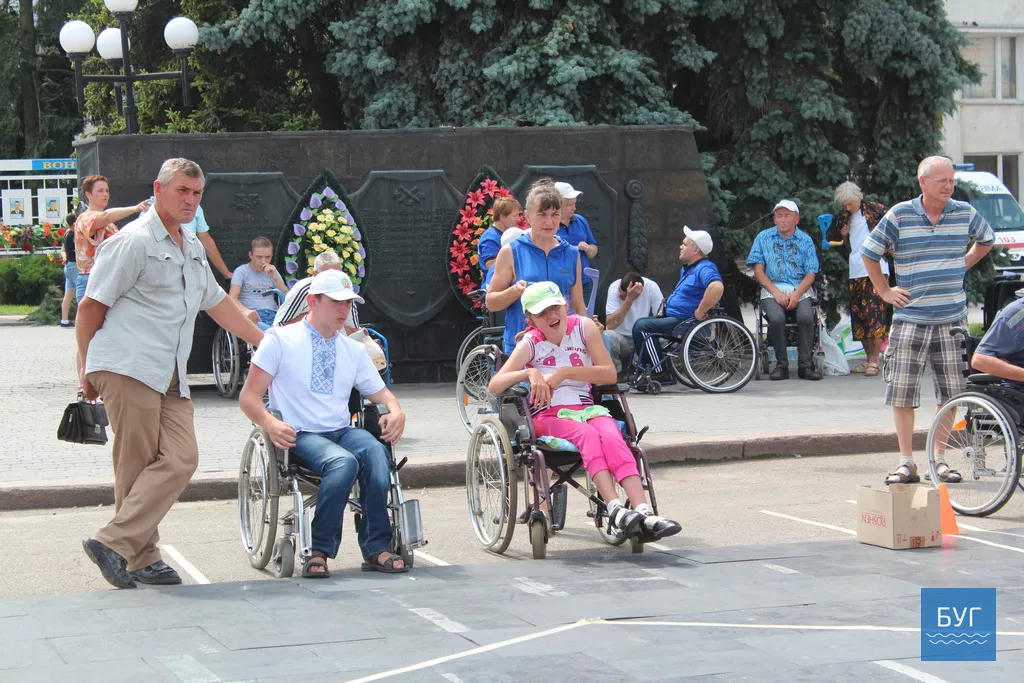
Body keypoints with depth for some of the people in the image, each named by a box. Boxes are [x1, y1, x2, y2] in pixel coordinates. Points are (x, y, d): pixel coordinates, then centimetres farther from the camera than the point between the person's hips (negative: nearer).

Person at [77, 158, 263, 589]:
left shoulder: (192, 248, 22)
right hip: (128, 370, -8)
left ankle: (118, 544, -5)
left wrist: (265, 341, 33)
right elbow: (91, 307, -5)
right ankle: (139, 557, -3)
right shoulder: (133, 242, -5)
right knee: (138, 467, -8)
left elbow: (217, 303, 32)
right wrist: (87, 371, -1)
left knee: (181, 459, -7)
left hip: (170, 376, 8)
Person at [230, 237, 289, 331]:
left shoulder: (272, 272, 26)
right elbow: (232, 298, -4)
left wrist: (276, 278, 0)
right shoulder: (241, 271, 11)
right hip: (253, 317, -4)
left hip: (273, 316, 4)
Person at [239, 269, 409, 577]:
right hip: (301, 436, -4)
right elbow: (249, 396, 1)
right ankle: (319, 551, -28)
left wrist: (396, 411, -3)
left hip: (343, 432, 4)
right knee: (344, 461, -37)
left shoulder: (354, 350, 20)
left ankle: (376, 548, -26)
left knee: (375, 452, -32)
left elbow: (380, 393, 23)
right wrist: (270, 423, -21)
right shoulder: (280, 340, 5)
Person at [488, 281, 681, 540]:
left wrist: (566, 373, -14)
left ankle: (644, 513, -47)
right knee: (588, 436, -35)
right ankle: (616, 510, -50)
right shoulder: (530, 343, 0)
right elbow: (494, 385, -11)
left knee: (612, 438, -31)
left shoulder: (584, 327, 5)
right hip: (548, 415, -2)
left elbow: (609, 374, -3)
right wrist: (530, 373, -27)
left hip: (587, 408, 2)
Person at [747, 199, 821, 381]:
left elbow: (810, 274, 4)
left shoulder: (805, 240, 10)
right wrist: (776, 292, -10)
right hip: (772, 289, 0)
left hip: (800, 290, 1)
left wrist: (796, 295, -13)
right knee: (776, 318, -31)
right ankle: (781, 365, -18)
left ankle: (806, 365, -20)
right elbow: (758, 270, 4)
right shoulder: (763, 238, 9)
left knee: (806, 317, -30)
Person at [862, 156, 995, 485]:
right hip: (910, 319, -2)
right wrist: (884, 291, 5)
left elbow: (986, 240, 24)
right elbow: (868, 253, 7)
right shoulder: (899, 216, -4)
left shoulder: (965, 213, 2)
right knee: (902, 393, -3)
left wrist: (961, 267, 13)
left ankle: (939, 459, 17)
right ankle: (906, 462, 5)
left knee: (950, 393, 5)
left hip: (952, 319, 2)